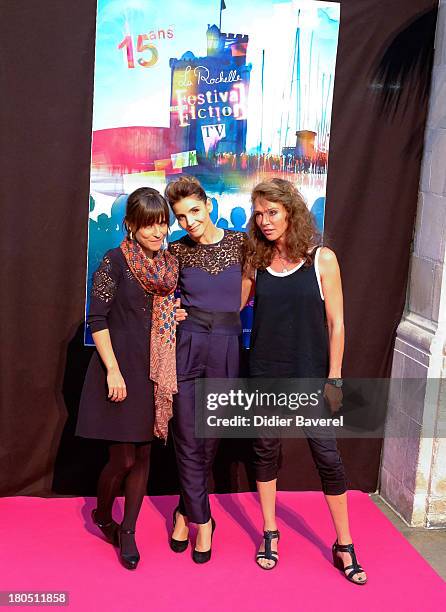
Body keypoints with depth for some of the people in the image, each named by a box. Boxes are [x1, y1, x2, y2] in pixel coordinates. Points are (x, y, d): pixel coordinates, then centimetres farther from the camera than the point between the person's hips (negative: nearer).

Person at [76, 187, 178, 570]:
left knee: (143, 455, 9)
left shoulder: (170, 265, 8)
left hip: (156, 372, 5)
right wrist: (113, 370, -16)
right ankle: (102, 515, 28)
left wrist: (180, 315, 0)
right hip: (121, 369, -5)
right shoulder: (115, 261, -8)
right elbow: (97, 319, -11)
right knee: (123, 458, -1)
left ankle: (128, 532, 23)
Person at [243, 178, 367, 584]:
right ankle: (270, 533, 29)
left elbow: (336, 324, -5)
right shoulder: (257, 262, 3)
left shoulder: (322, 259, -6)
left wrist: (334, 378, -7)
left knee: (326, 455, 2)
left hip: (310, 375, -3)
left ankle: (344, 546, 18)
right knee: (266, 451, 12)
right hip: (265, 374, 3)